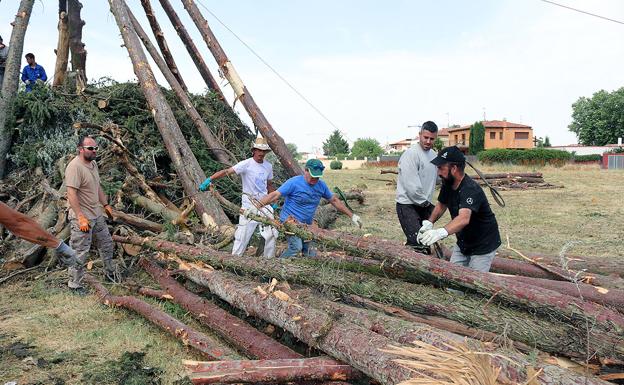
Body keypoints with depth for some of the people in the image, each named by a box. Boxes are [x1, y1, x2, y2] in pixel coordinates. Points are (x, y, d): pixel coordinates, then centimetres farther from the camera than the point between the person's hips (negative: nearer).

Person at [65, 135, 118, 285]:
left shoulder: (93, 163, 8)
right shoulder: (75, 167, -21)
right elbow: (71, 194, -26)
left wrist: (105, 204, 18)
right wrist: (81, 218, -28)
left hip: (97, 214, 9)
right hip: (81, 218, -9)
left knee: (106, 243, 20)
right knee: (80, 253, 1)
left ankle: (110, 272, 37)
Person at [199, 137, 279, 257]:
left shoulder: (268, 166, 7)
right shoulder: (246, 164, -12)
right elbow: (226, 171, -22)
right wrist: (209, 180, -33)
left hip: (264, 203, 5)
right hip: (249, 203, -5)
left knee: (271, 234, 7)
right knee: (243, 234, -5)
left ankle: (269, 259, 23)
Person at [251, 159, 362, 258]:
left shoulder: (321, 185, 5)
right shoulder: (294, 182, -13)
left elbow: (334, 200, 16)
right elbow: (275, 195, -17)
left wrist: (352, 215, 16)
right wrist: (256, 207, -28)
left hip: (306, 224, 7)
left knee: (310, 255, 3)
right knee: (296, 247, -25)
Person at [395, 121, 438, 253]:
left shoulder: (434, 155, 11)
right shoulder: (411, 154, -16)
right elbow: (411, 184, -20)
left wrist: (428, 202, 12)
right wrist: (424, 201, -10)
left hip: (425, 205, 9)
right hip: (408, 205, -9)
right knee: (417, 244, -18)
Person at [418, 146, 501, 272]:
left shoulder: (470, 189, -32)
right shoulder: (447, 184, -7)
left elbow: (464, 219, -48)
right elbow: (441, 205, 10)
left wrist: (441, 232, -65)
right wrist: (429, 223, -9)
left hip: (483, 246, -7)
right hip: (463, 242, 7)